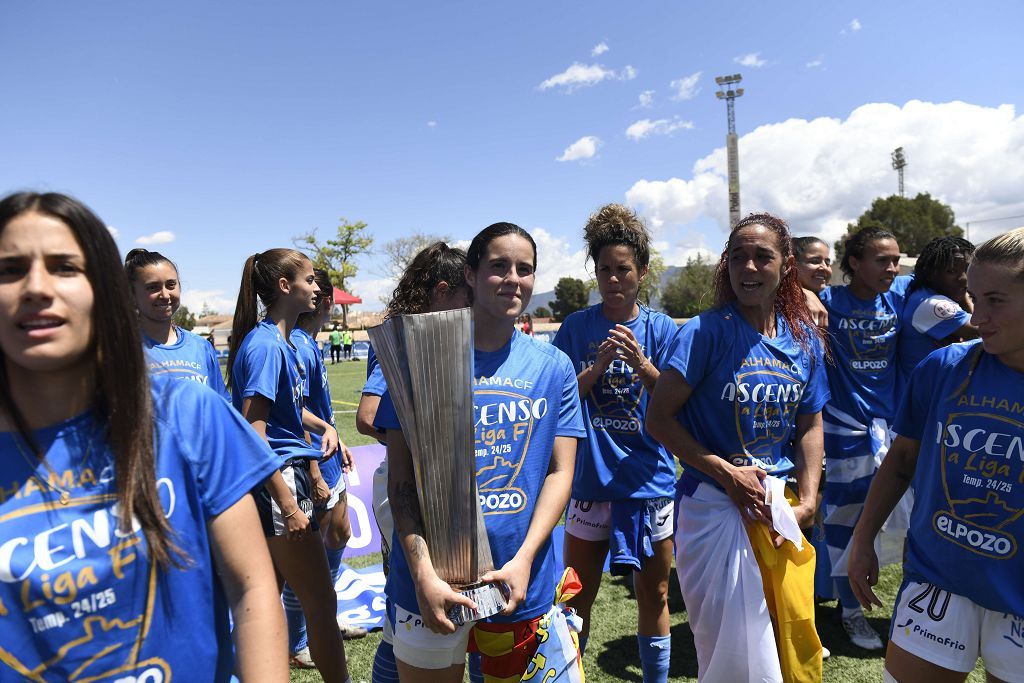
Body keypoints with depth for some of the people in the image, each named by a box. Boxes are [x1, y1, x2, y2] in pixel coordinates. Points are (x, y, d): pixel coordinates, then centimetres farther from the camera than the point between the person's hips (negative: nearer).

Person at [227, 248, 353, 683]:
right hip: (276, 483, -10)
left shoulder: (282, 340, 10)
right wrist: (288, 506, -22)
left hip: (288, 476, 10)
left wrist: (323, 426, 7)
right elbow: (253, 432, -22)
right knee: (322, 602, 2)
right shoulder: (266, 344, -18)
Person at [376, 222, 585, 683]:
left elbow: (560, 472, 0)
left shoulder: (554, 366, 2)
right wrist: (423, 575, -15)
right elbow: (401, 478, -6)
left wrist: (523, 561, -11)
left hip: (523, 586, 3)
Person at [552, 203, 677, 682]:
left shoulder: (662, 329, 0)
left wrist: (642, 365, -22)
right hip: (590, 481, -1)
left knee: (654, 598, 16)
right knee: (576, 600, 10)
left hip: (650, 481, 1)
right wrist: (599, 365, -19)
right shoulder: (576, 327, -1)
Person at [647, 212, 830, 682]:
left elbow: (810, 425, 11)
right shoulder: (707, 331, -13)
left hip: (780, 505, 5)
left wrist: (807, 500, 1)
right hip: (715, 503, -4)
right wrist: (727, 472, -17)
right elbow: (659, 418, -14)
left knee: (796, 637, 14)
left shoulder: (806, 339, 3)